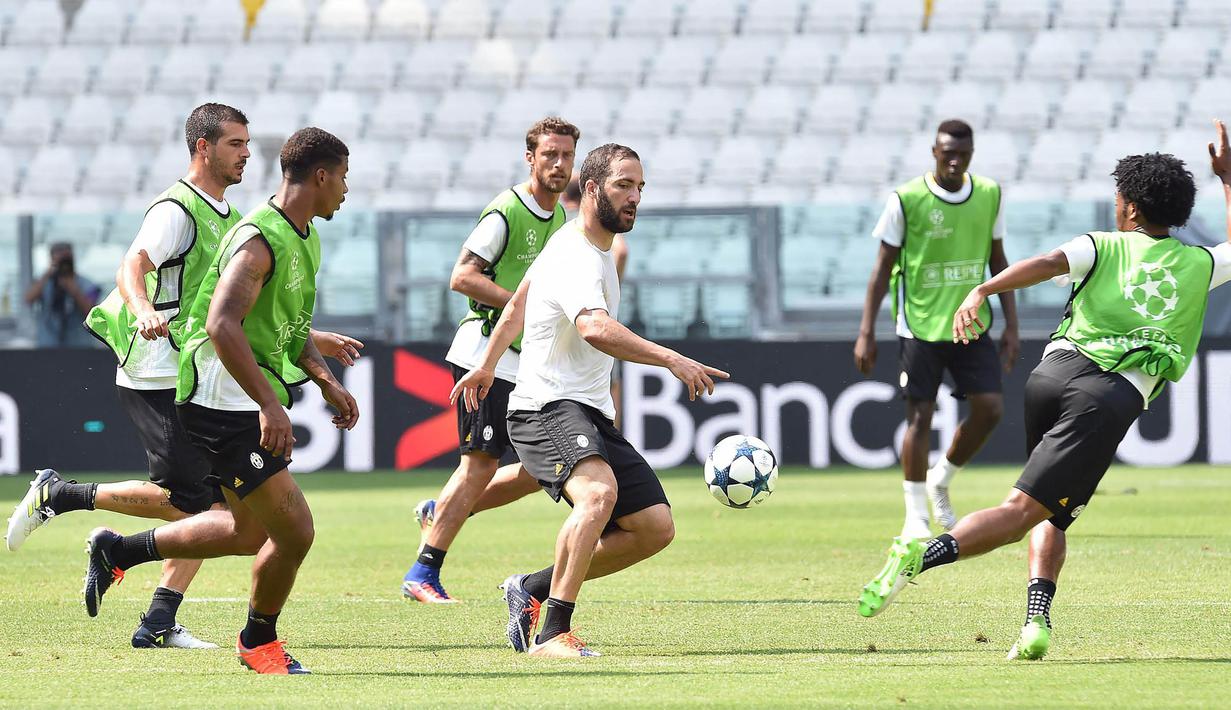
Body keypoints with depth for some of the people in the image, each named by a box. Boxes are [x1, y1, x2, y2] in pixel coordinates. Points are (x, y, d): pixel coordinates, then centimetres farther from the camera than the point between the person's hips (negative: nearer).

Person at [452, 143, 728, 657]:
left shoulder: (587, 246, 15)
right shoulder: (576, 260, -19)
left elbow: (520, 301, 29)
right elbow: (596, 329, -40)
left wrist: (487, 364, 40)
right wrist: (671, 360, -45)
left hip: (592, 416, 10)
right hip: (546, 408, -10)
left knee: (655, 528, 3)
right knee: (599, 493, -36)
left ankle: (532, 590, 16)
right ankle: (553, 634, -37)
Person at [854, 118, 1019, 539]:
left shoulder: (989, 195, 4)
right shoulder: (907, 200, -8)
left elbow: (998, 262, 13)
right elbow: (883, 267, -3)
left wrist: (1011, 325, 9)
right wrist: (866, 332, -7)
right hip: (920, 326, -4)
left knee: (989, 406, -5)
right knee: (921, 414, -4)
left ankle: (941, 481, 19)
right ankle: (916, 515, 6)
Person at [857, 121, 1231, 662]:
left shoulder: (1105, 248, 12)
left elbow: (1048, 264, -8)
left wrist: (982, 292, -19)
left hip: (1057, 370, 1)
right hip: (1118, 396, -1)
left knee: (1047, 514, 19)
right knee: (1028, 511, -8)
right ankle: (926, 555, -33)